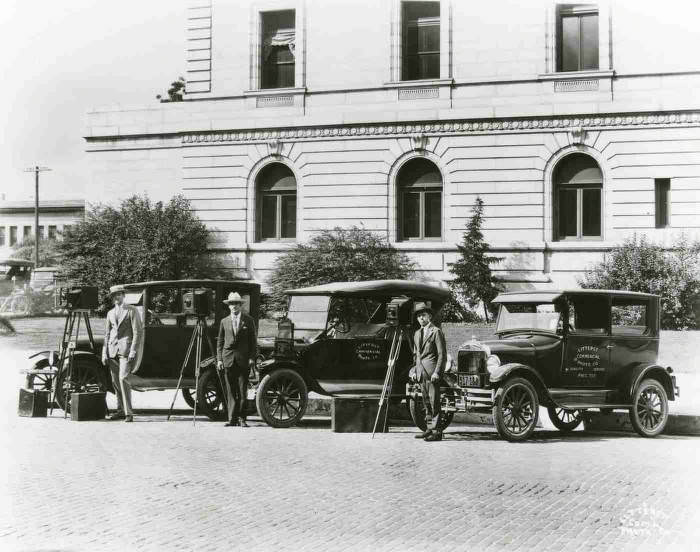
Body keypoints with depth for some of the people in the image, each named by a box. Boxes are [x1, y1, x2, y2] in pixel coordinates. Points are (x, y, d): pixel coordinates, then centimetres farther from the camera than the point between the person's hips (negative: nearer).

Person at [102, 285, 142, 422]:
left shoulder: (132, 310, 0)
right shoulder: (110, 313, 17)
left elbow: (138, 331, -5)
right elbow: (107, 334, 18)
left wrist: (133, 351, -13)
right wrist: (104, 353, 9)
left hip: (126, 349, -6)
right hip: (112, 350, 6)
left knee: (123, 378, -17)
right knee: (115, 381, 6)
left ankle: (128, 413, -15)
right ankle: (120, 411, 16)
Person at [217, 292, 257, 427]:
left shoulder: (248, 320, 6)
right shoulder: (224, 321, 11)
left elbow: (253, 340, 5)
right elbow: (220, 341, 13)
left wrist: (252, 357, -3)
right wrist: (219, 359, 4)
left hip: (243, 359, -2)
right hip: (228, 359, 2)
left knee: (243, 391, -2)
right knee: (231, 391, 2)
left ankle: (241, 418, 5)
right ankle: (232, 419, 5)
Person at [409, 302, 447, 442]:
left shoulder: (436, 332, -5)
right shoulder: (417, 333, 18)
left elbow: (442, 354, -10)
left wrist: (437, 372, -16)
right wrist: (415, 370, 16)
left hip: (432, 372, -8)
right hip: (421, 372, 8)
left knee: (434, 402, -8)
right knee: (426, 402, 11)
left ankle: (437, 431, -6)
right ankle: (429, 429, 17)